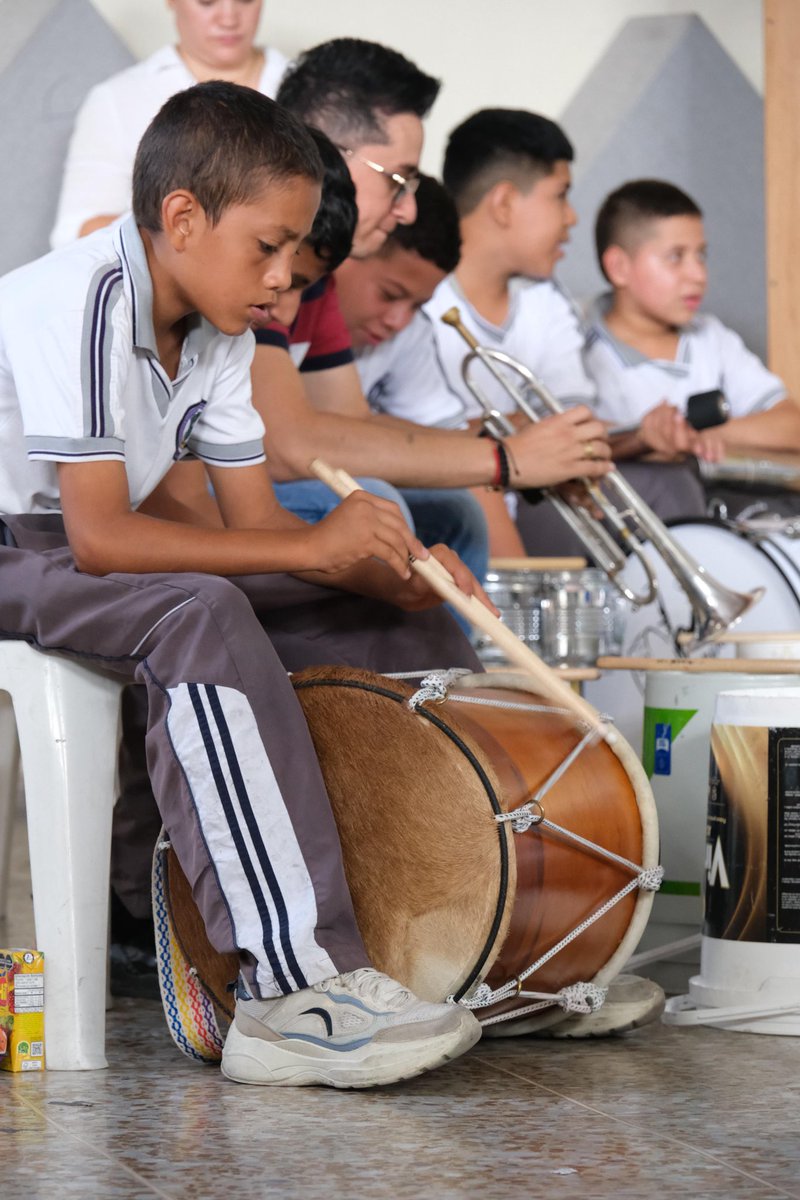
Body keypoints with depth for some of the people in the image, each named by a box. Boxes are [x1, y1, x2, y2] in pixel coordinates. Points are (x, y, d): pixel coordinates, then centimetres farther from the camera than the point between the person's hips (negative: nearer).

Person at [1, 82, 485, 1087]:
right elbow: (98, 538, -31)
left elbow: (251, 521, 3)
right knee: (202, 615, -37)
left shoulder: (217, 332, 4)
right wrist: (314, 547, -28)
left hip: (83, 556, 9)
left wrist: (391, 568, -16)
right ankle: (299, 990, -41)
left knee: (387, 609, 1)